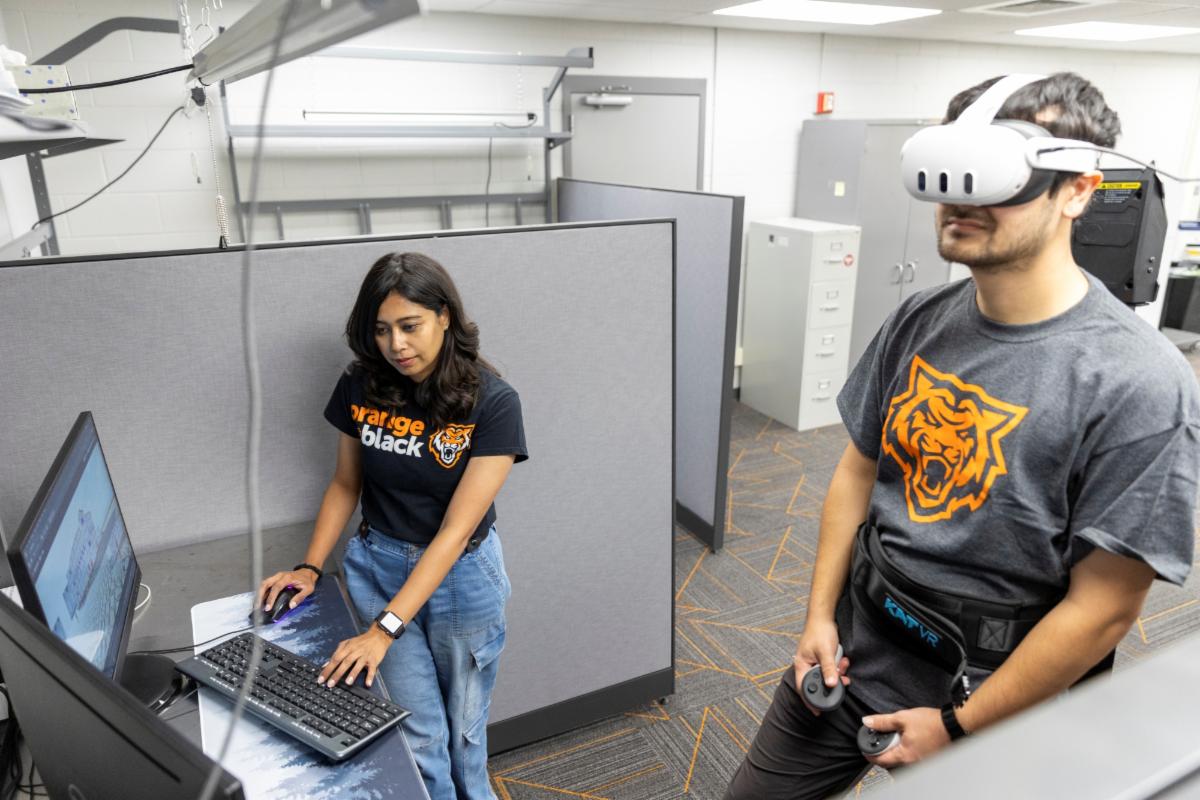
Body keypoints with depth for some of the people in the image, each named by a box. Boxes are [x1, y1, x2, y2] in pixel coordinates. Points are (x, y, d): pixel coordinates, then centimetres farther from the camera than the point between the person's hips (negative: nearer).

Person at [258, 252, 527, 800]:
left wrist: (385, 630, -26)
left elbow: (456, 529, -24)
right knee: (420, 733, 8)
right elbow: (346, 483, 6)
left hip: (461, 574, -2)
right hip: (378, 565, 2)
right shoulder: (360, 387, -9)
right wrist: (310, 567, -5)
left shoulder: (492, 402, -21)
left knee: (464, 727, 17)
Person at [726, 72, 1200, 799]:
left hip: (986, 694, -4)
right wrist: (821, 614, 2)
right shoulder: (919, 320, -5)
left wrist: (959, 729, -11)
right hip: (853, 647, 5)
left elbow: (1103, 608, -17)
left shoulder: (1141, 384, -21)